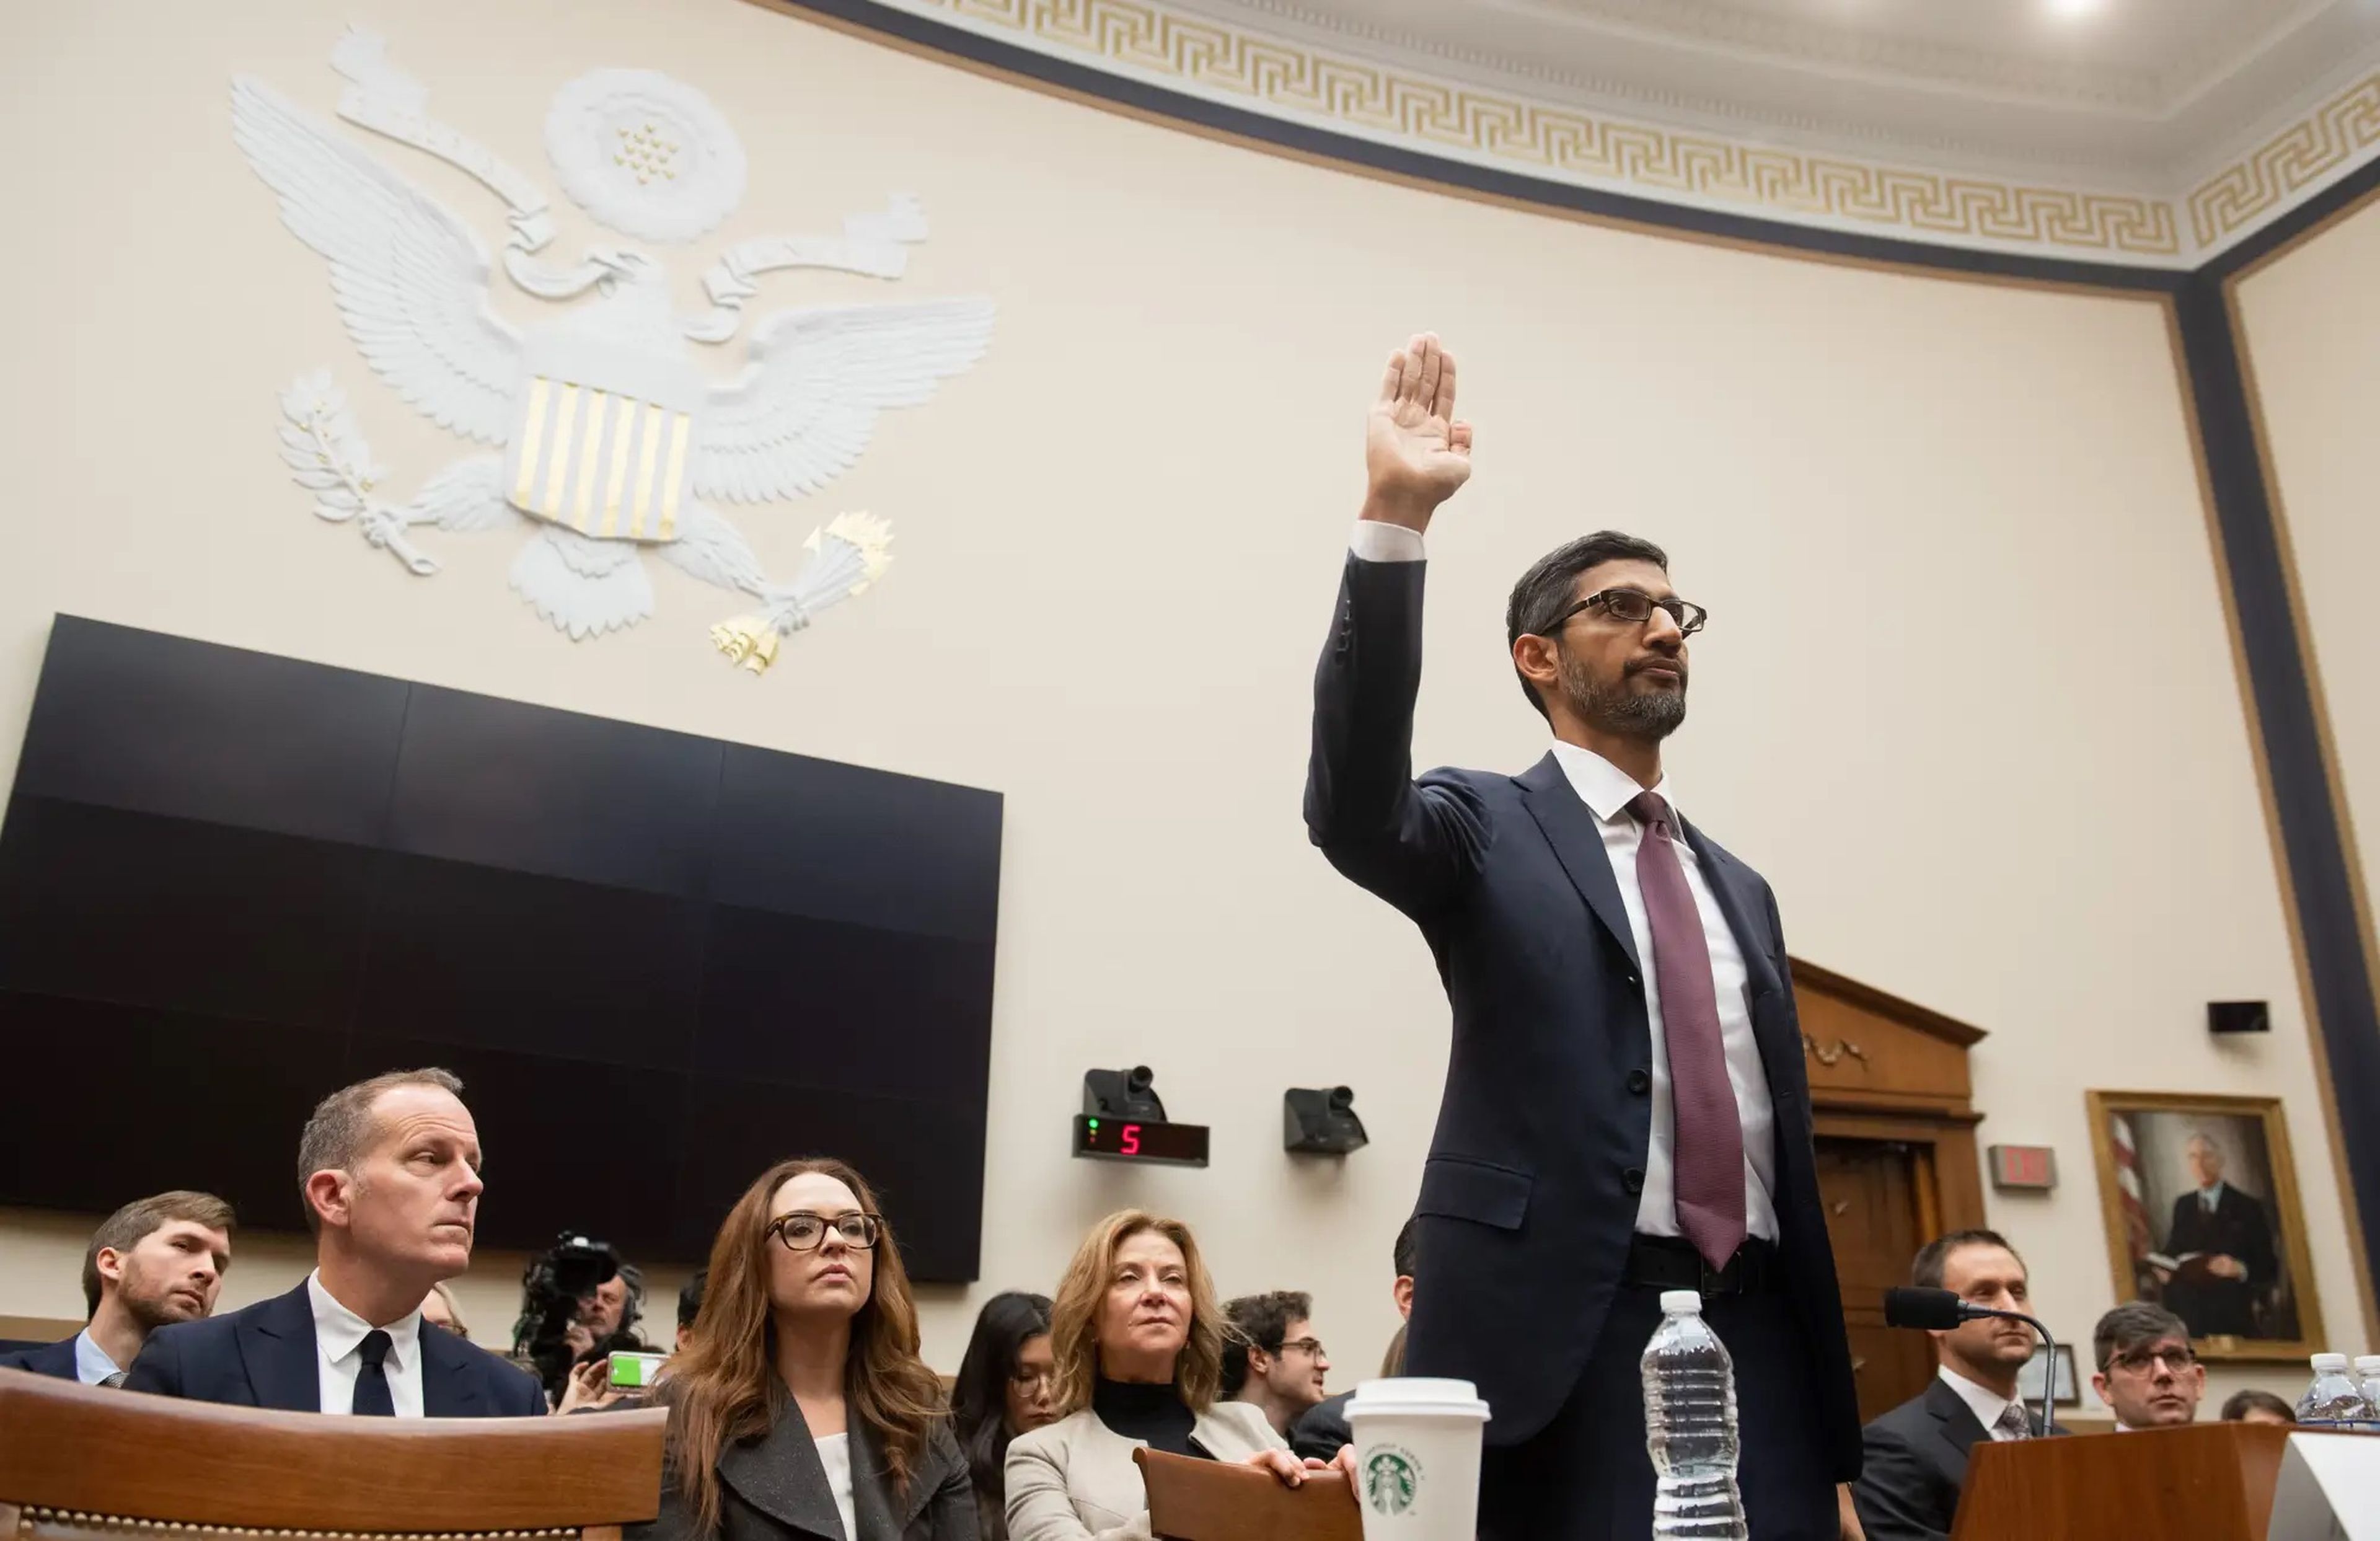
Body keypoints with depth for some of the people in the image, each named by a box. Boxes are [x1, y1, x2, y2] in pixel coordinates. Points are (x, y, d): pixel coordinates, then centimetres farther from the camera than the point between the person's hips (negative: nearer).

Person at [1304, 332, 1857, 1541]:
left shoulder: (1740, 888, 19)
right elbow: (1351, 809, -22)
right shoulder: (1489, 833, 2)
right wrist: (1394, 520, -31)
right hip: (1559, 1338, -5)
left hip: (1755, 1338, 6)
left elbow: (1788, 1150, 18)